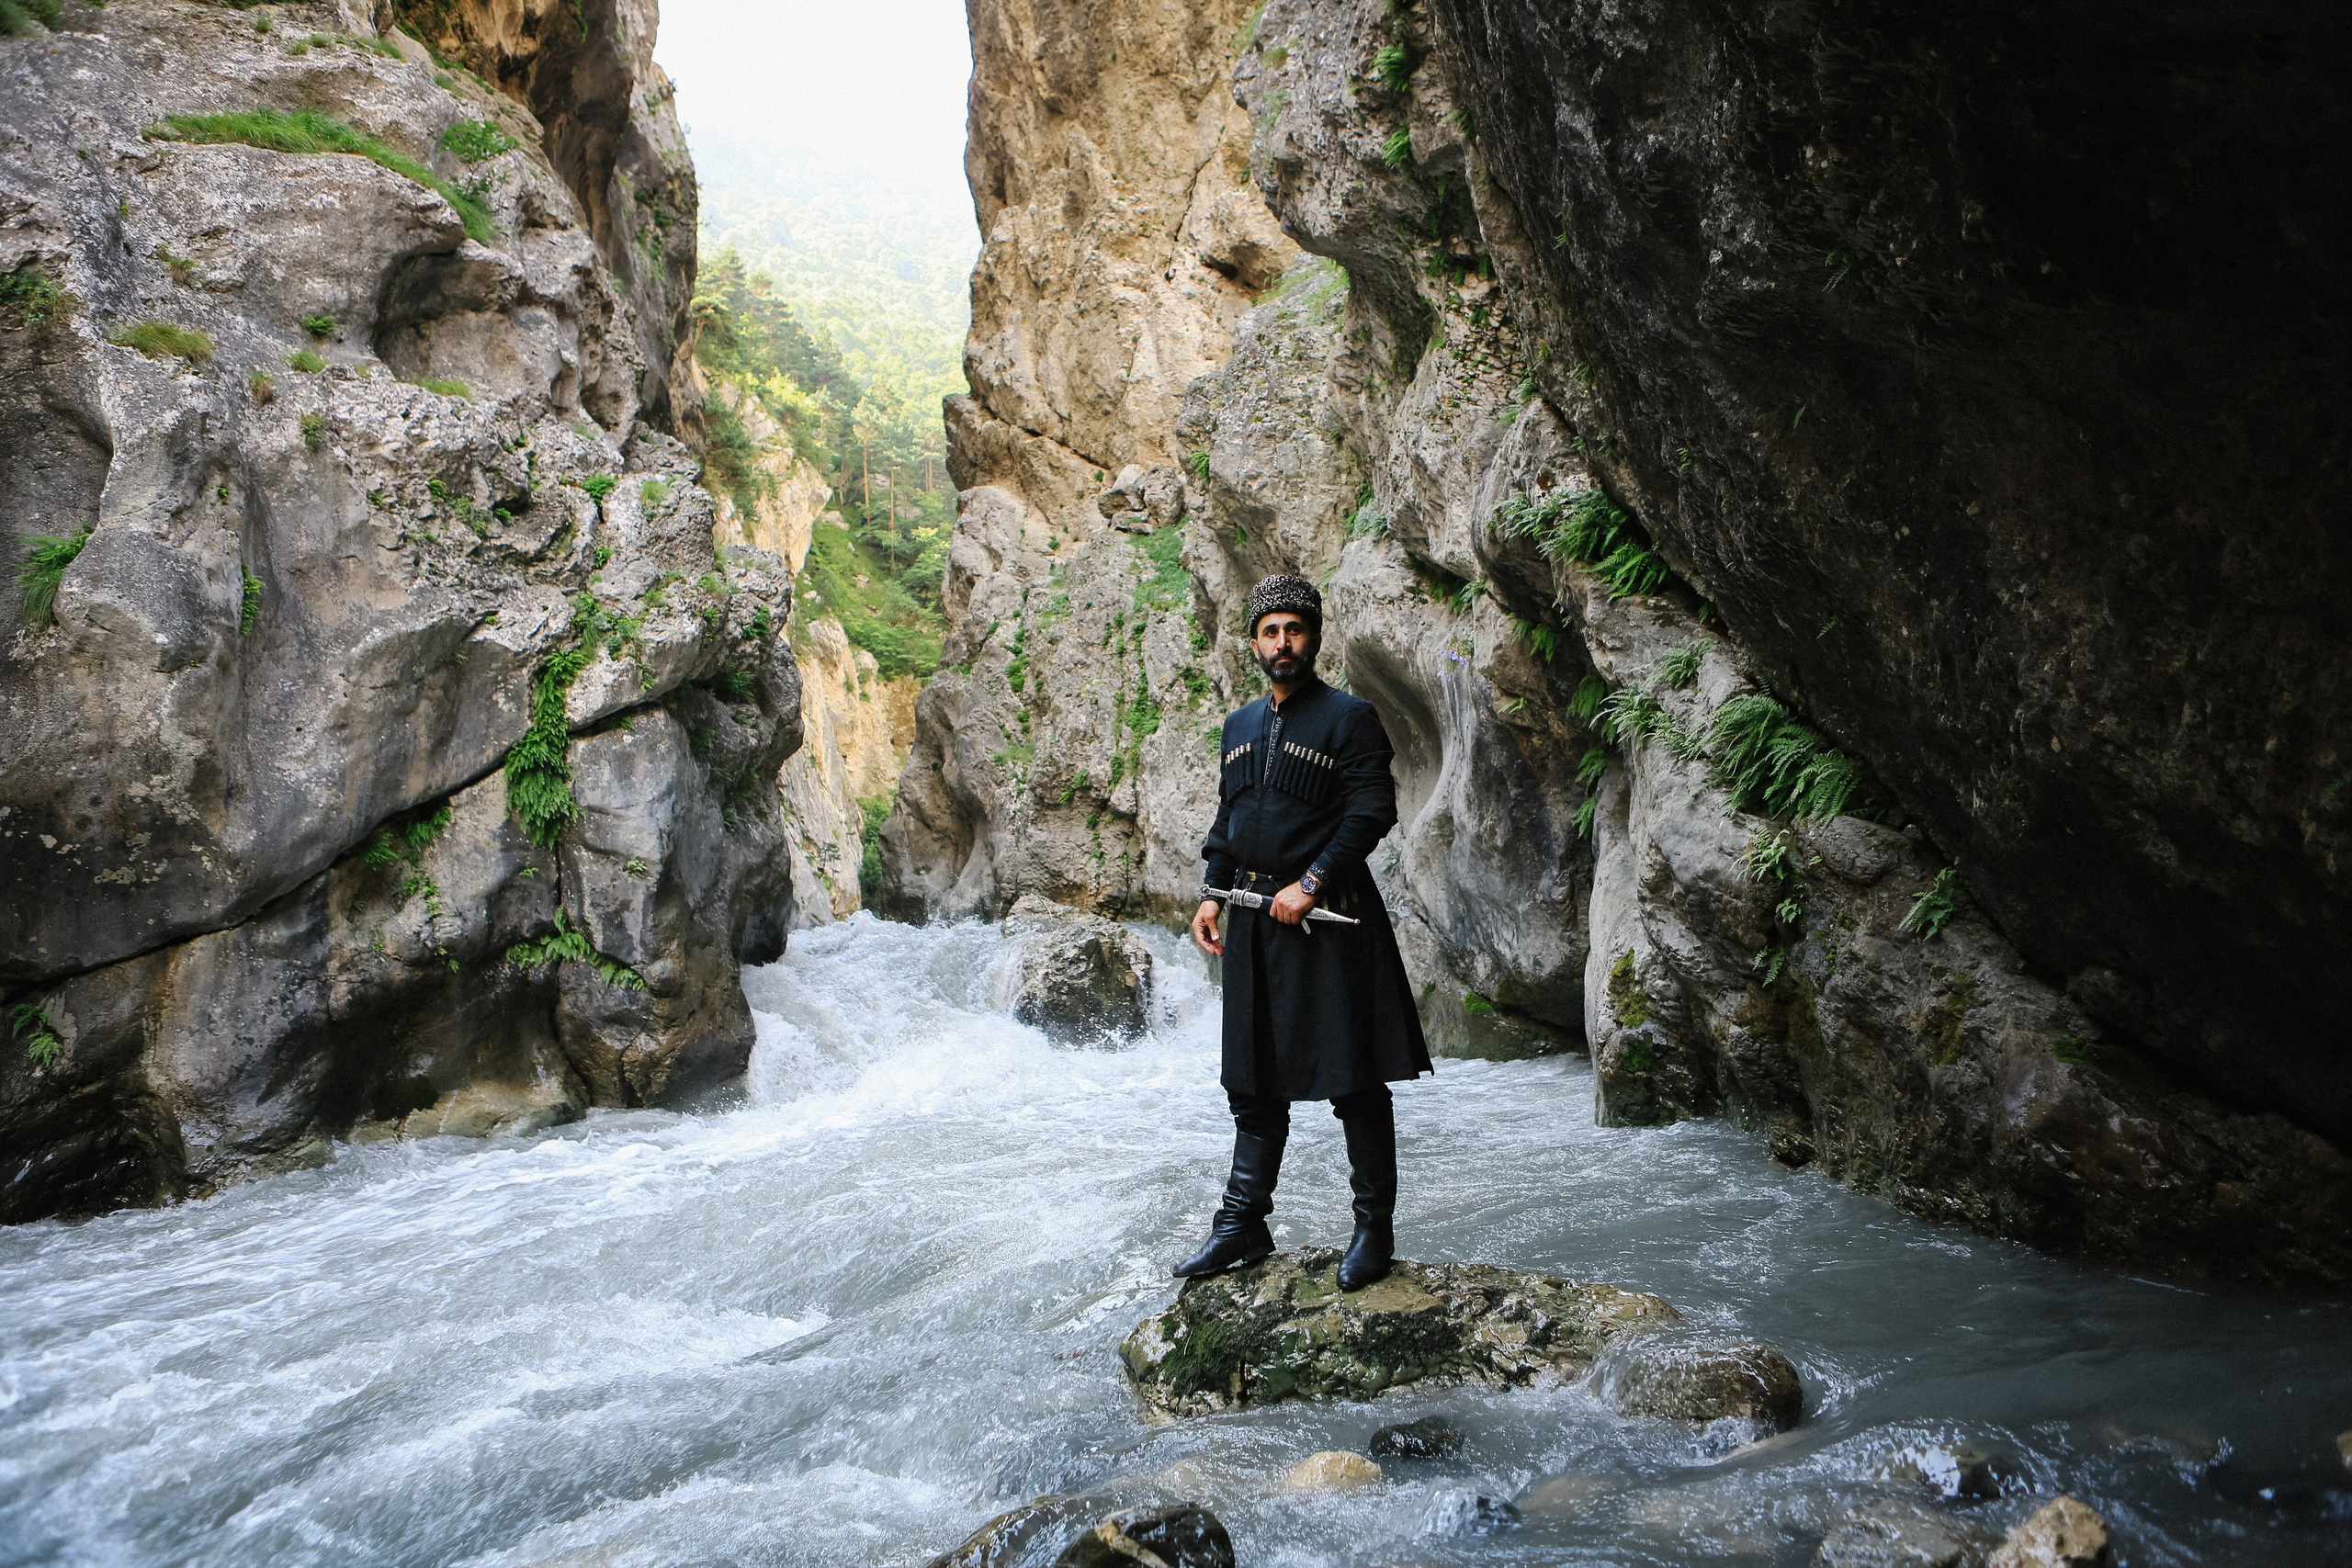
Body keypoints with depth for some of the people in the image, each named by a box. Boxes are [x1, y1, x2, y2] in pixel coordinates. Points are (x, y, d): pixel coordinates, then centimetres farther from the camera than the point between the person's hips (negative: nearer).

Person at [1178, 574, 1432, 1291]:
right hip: (1252, 917, 7)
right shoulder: (1240, 727, 16)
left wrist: (1310, 884, -18)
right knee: (1254, 1080, 10)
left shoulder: (1349, 717, -4)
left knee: (1354, 1080, -1)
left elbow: (1372, 811, -12)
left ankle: (1374, 1226, 10)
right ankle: (1243, 1224, 17)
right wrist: (1211, 896, 9)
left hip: (1327, 914, -6)